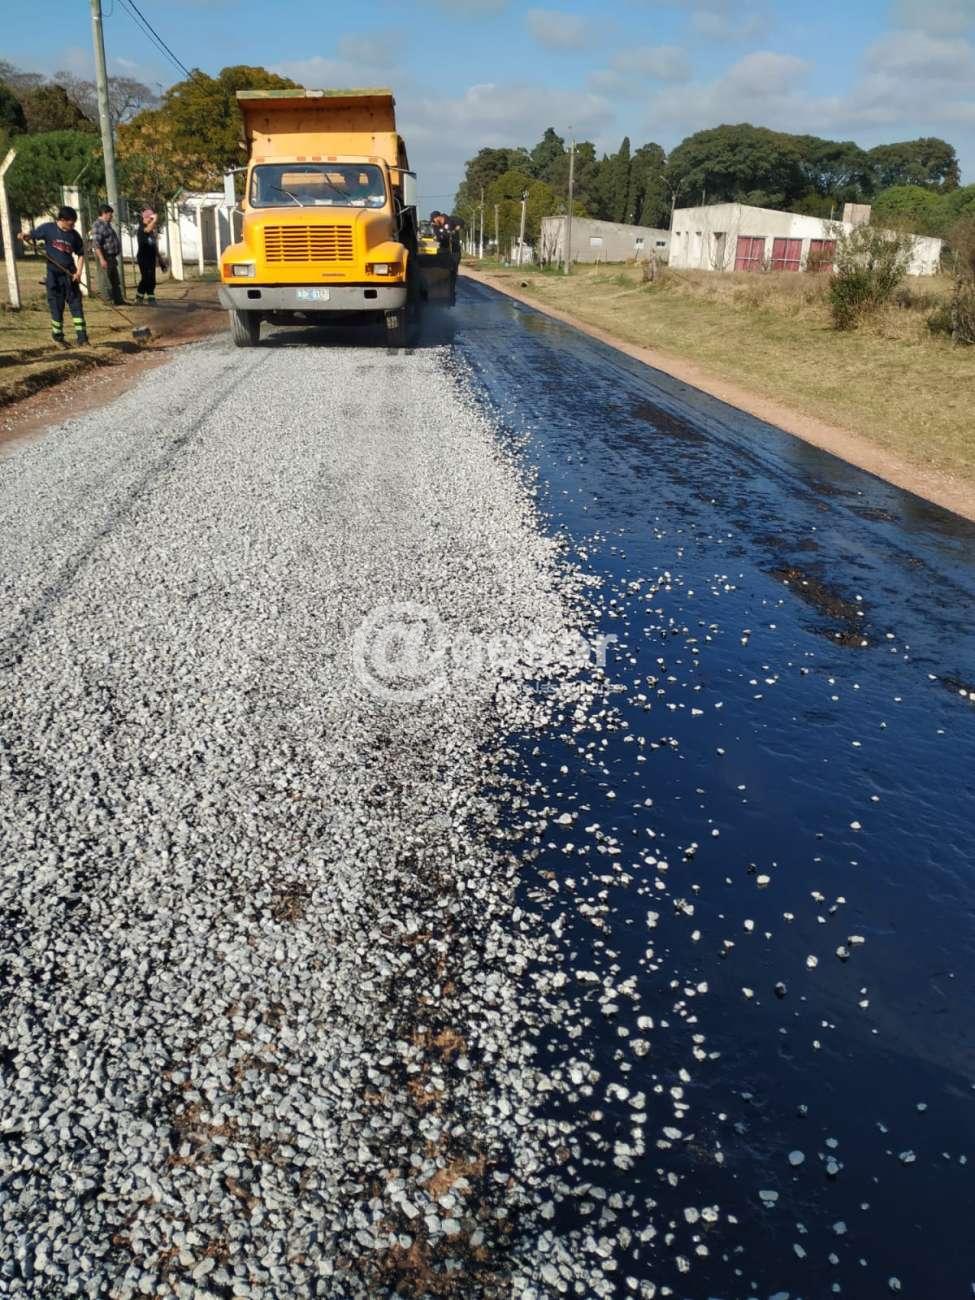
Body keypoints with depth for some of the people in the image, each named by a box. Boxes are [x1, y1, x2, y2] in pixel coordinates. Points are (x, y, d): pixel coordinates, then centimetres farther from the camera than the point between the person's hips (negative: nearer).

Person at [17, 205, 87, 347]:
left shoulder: (74, 235, 3)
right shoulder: (48, 228, -4)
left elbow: (80, 254, 10)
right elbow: (32, 235, 2)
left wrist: (79, 272, -2)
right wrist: (24, 235, -21)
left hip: (70, 275, 2)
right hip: (54, 275, -2)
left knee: (76, 305, 0)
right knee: (56, 307, 4)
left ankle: (82, 337, 4)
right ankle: (58, 337, 17)